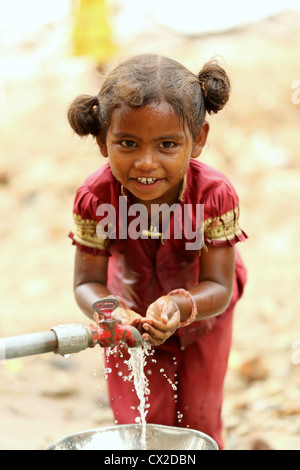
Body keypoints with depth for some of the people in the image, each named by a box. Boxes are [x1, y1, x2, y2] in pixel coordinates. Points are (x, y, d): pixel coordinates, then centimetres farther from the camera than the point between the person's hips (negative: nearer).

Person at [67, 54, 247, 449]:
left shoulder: (216, 195, -36)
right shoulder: (95, 198, -33)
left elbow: (219, 287, -30)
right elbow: (88, 282, -24)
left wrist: (180, 305, -51)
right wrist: (107, 311, -47)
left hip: (203, 314, 0)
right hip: (132, 316, 0)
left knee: (199, 424, 16)